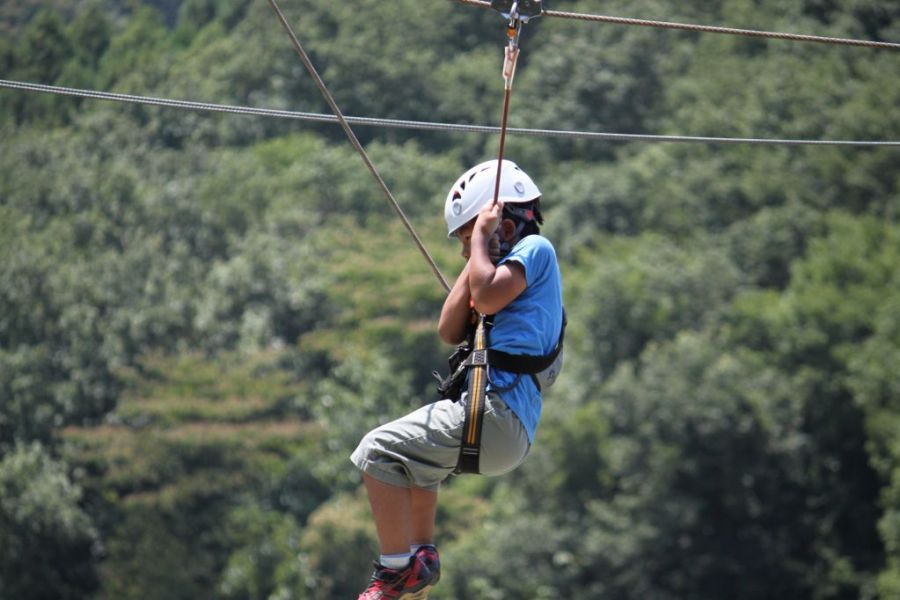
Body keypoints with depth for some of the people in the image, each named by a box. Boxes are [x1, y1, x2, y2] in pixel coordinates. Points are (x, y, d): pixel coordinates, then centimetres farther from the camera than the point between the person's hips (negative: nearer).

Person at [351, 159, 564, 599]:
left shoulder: (535, 249, -2)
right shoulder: (513, 266, 25)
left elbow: (486, 298, -20)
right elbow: (451, 331, 17)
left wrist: (482, 238, -6)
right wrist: (475, 259, 16)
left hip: (498, 412, -11)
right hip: (509, 430, 11)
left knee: (380, 450, -16)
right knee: (414, 451, 36)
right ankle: (423, 559, 28)